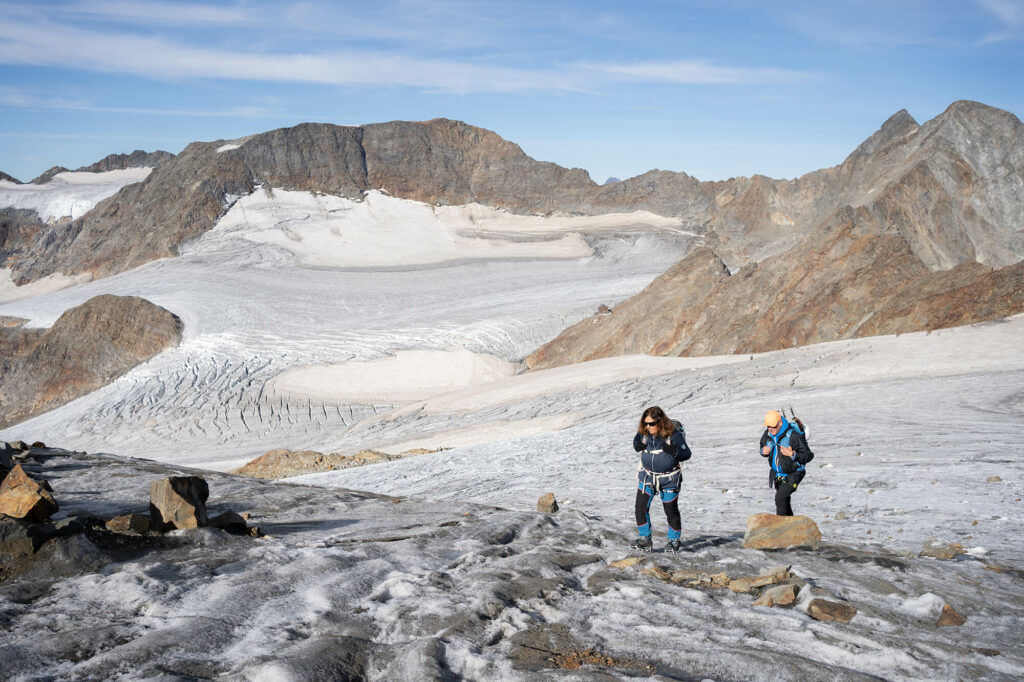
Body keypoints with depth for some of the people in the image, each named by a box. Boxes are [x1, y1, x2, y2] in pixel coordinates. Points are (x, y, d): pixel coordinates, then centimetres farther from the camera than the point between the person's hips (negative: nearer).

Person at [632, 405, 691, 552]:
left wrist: (674, 451, -32)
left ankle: (674, 540, 25)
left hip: (668, 479, -4)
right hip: (647, 475, 4)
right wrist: (637, 445, -10)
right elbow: (636, 440, 13)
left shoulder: (673, 434, -21)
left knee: (671, 511, 6)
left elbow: (686, 454, -13)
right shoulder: (643, 432, -9)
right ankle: (644, 538, 14)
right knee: (641, 507, -1)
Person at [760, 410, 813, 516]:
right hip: (778, 474, 7)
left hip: (793, 474, -7)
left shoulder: (793, 435, -27)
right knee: (784, 501, 19)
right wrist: (763, 451, -12)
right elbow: (762, 446, 13)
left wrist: (792, 454, -40)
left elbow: (809, 455, -24)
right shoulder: (767, 434, -8)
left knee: (780, 498, -23)